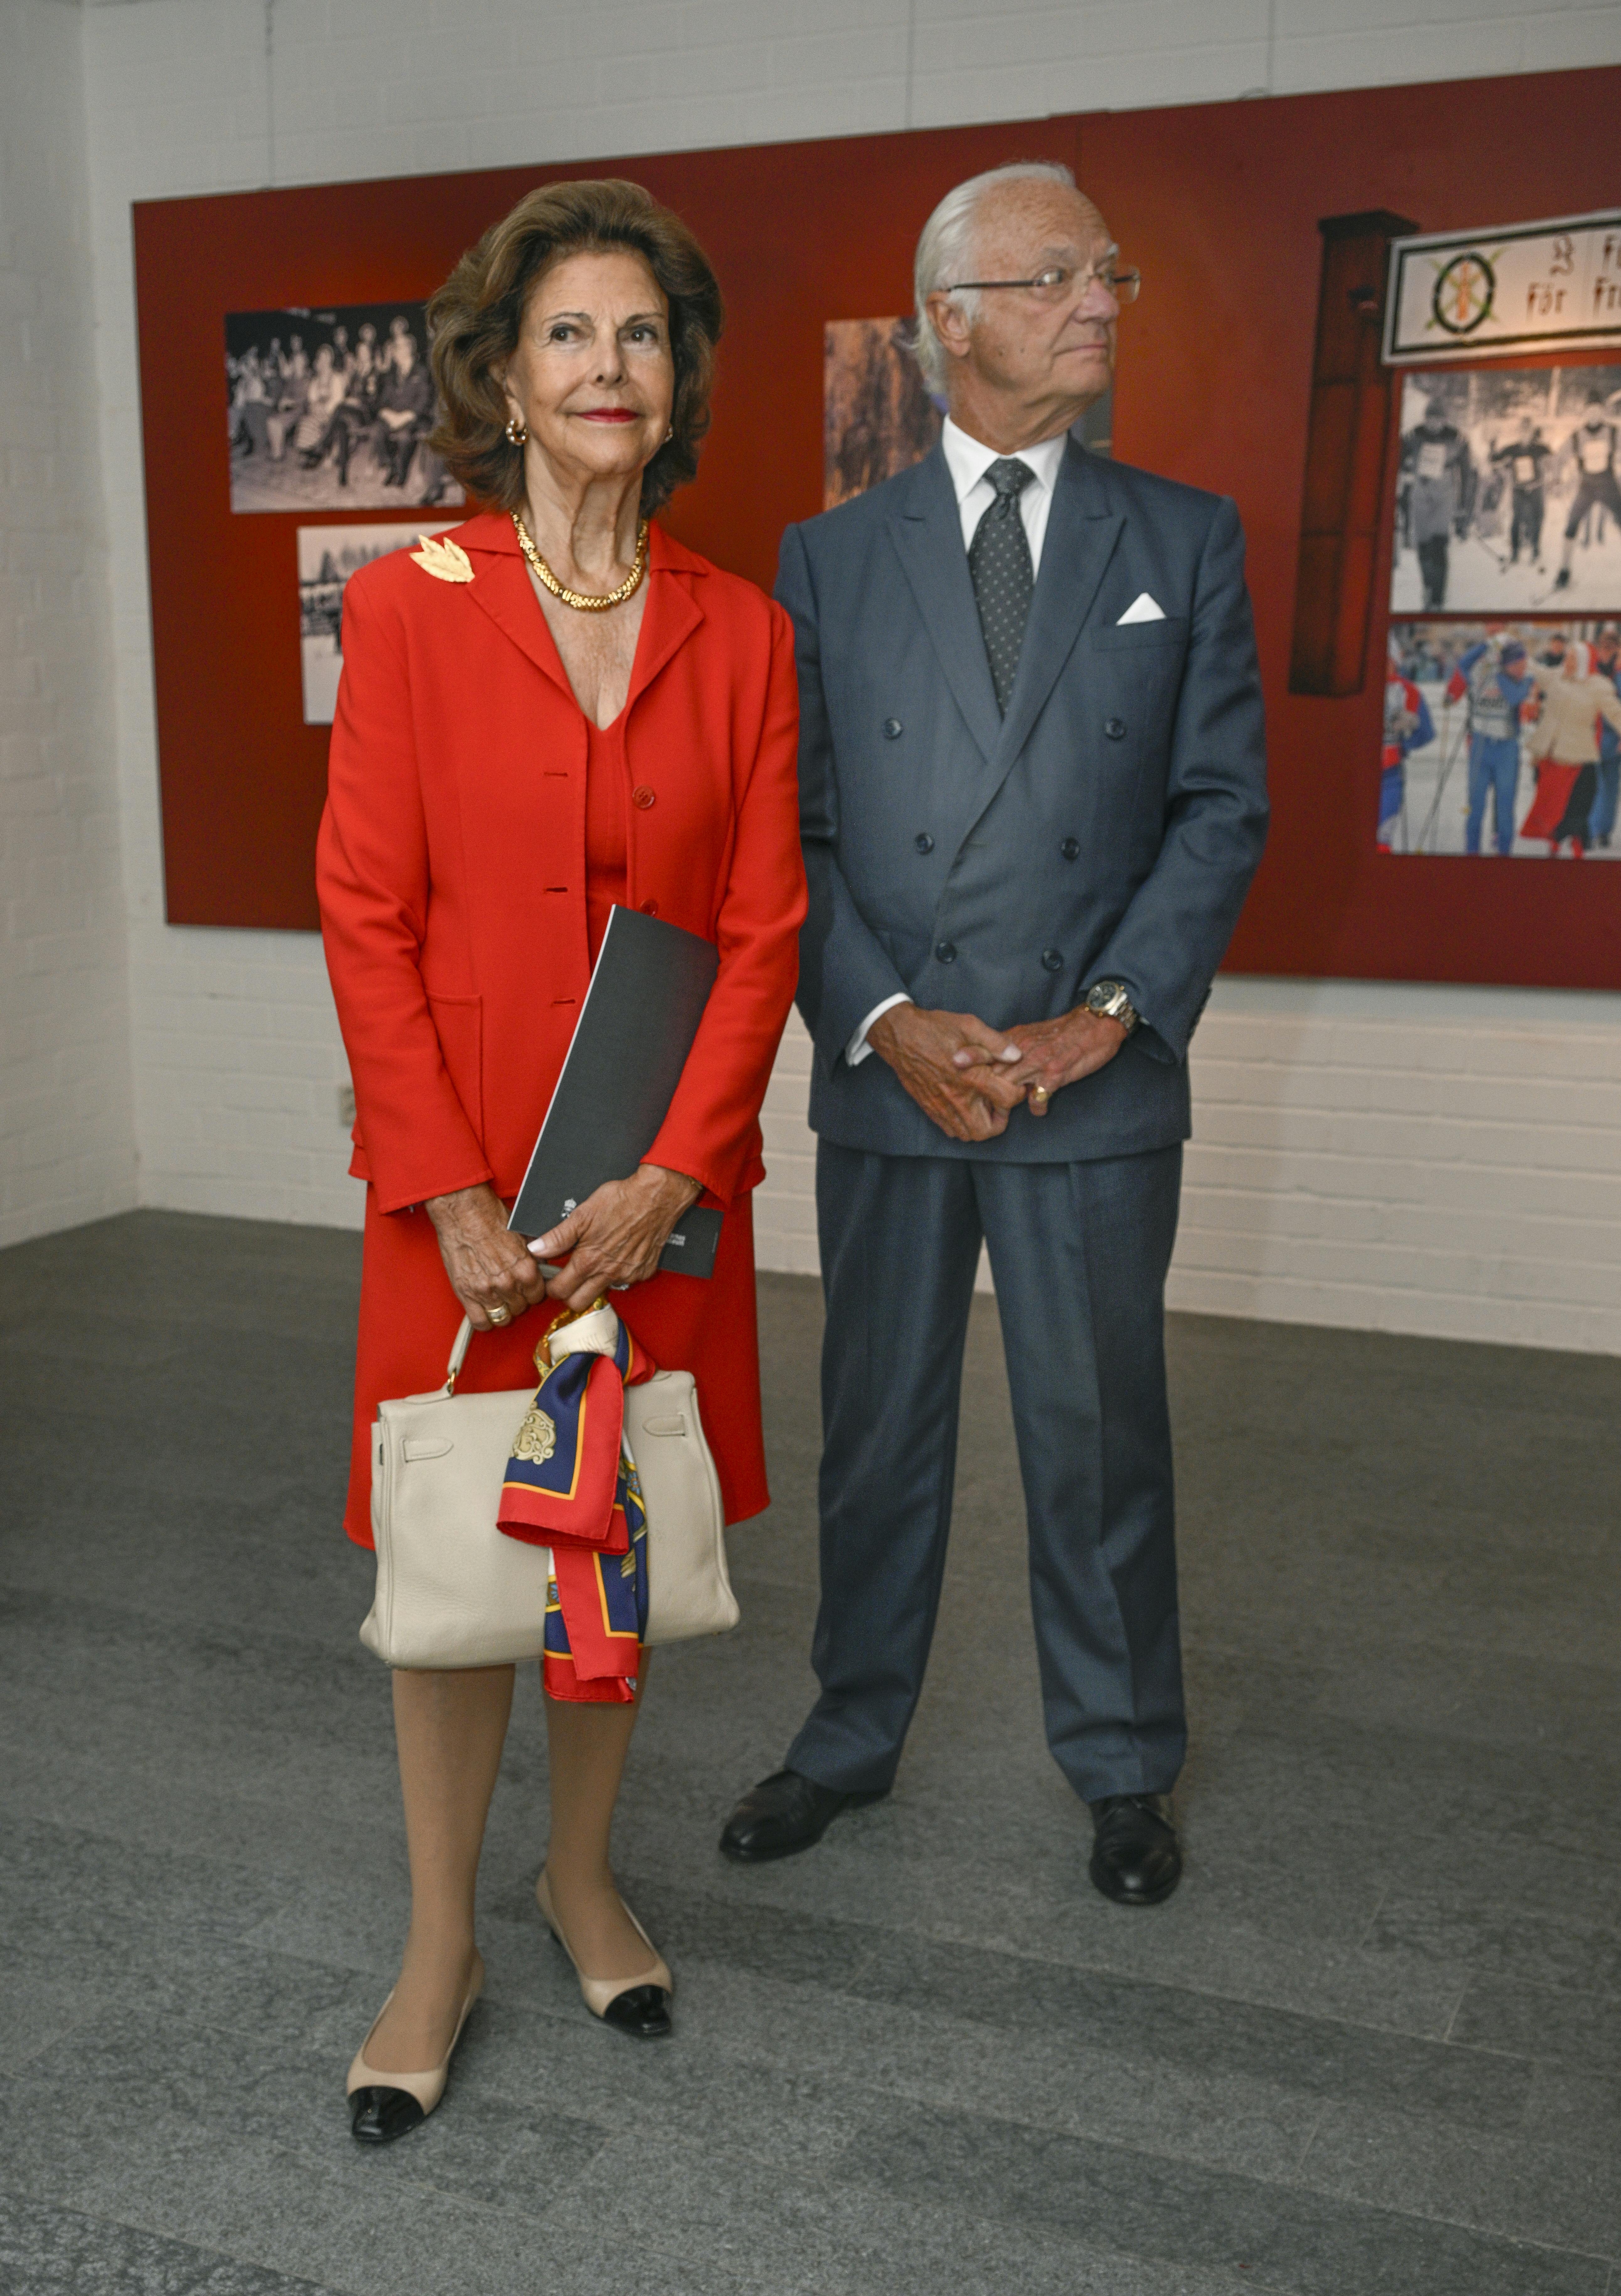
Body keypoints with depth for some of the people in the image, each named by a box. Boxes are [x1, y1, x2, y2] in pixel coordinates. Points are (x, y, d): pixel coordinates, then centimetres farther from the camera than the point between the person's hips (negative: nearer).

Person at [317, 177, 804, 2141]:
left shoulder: (739, 632, 3)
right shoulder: (410, 603, -3)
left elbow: (762, 931, 0)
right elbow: (367, 916, -6)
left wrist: (667, 1178, -10)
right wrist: (453, 1195, -12)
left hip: (664, 1180, 2)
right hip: (461, 1181, -2)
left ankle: (582, 1875, 37)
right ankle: (440, 1947, 27)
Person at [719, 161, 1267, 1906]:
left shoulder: (1185, 541, 6)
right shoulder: (830, 557, 6)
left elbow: (1222, 805, 1)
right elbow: (789, 825, 2)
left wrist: (1111, 1014, -11)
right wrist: (887, 1021, -12)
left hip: (1098, 1083, 0)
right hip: (884, 1079, 1)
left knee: (1099, 1436, 9)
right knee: (878, 1430, 13)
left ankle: (1121, 1767, 29)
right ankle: (853, 1734, 33)